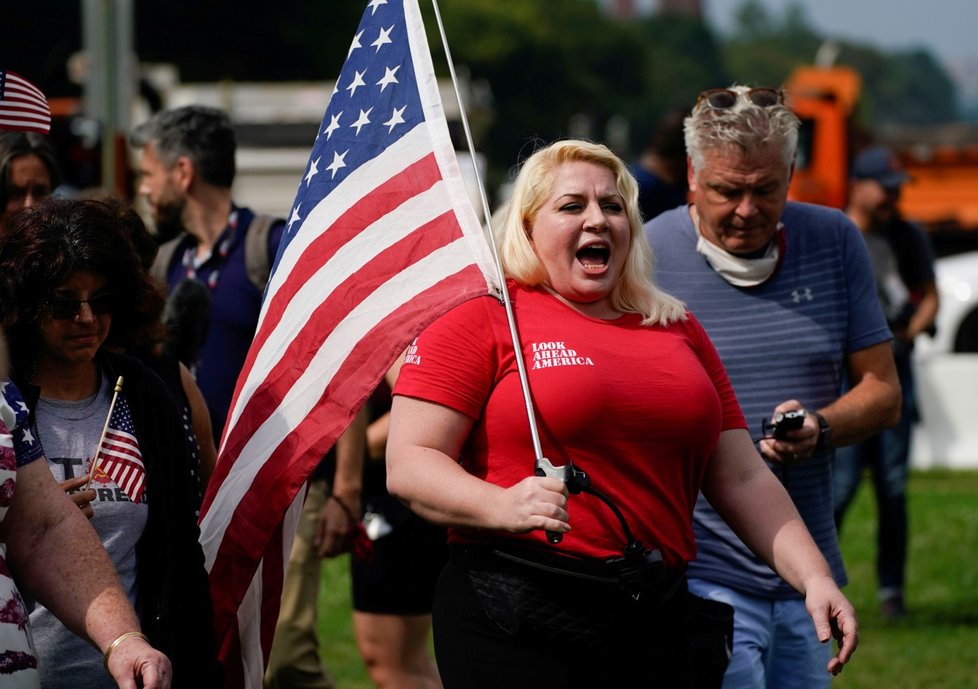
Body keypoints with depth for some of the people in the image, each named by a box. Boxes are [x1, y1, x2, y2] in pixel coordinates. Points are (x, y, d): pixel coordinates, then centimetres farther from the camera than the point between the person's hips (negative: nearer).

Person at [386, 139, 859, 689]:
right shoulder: (480, 318, 1)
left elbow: (743, 479, 18)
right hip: (517, 622, -5)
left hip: (655, 623, 5)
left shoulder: (678, 331, 19)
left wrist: (813, 576, 6)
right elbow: (408, 463, -7)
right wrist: (503, 507, -25)